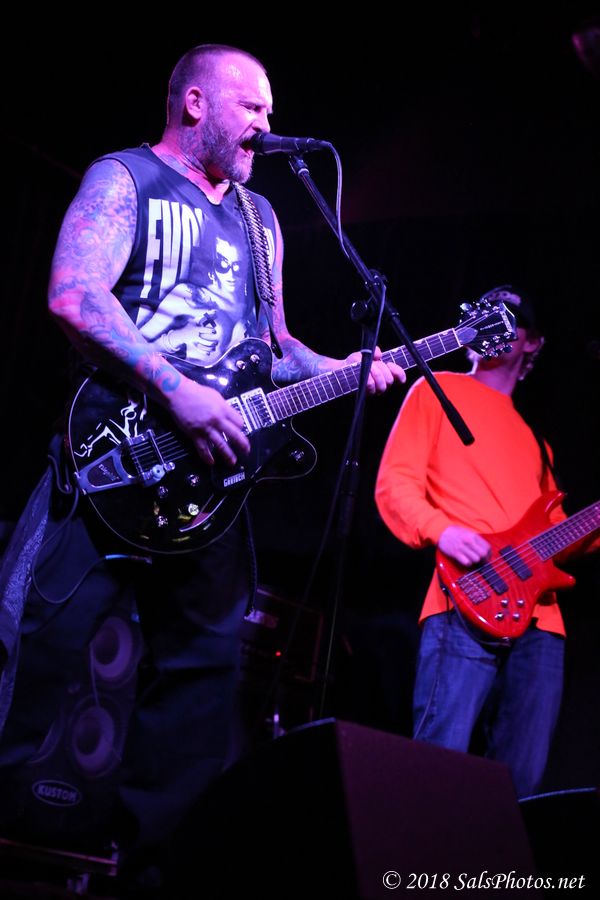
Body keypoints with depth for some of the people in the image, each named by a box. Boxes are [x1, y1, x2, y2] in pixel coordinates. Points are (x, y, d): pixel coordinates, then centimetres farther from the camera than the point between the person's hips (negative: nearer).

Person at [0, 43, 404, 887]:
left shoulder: (259, 218, 22)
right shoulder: (124, 179, 1)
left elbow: (271, 343, 24)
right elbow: (73, 296, -15)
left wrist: (346, 369, 4)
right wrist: (177, 391, -21)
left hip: (210, 467, 7)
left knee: (205, 657, 4)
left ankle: (151, 842, 14)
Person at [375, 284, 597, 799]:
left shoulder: (532, 433, 30)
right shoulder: (438, 390, 12)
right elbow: (394, 484, 1)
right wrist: (441, 531, -16)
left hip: (538, 614, 6)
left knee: (521, 781, 3)